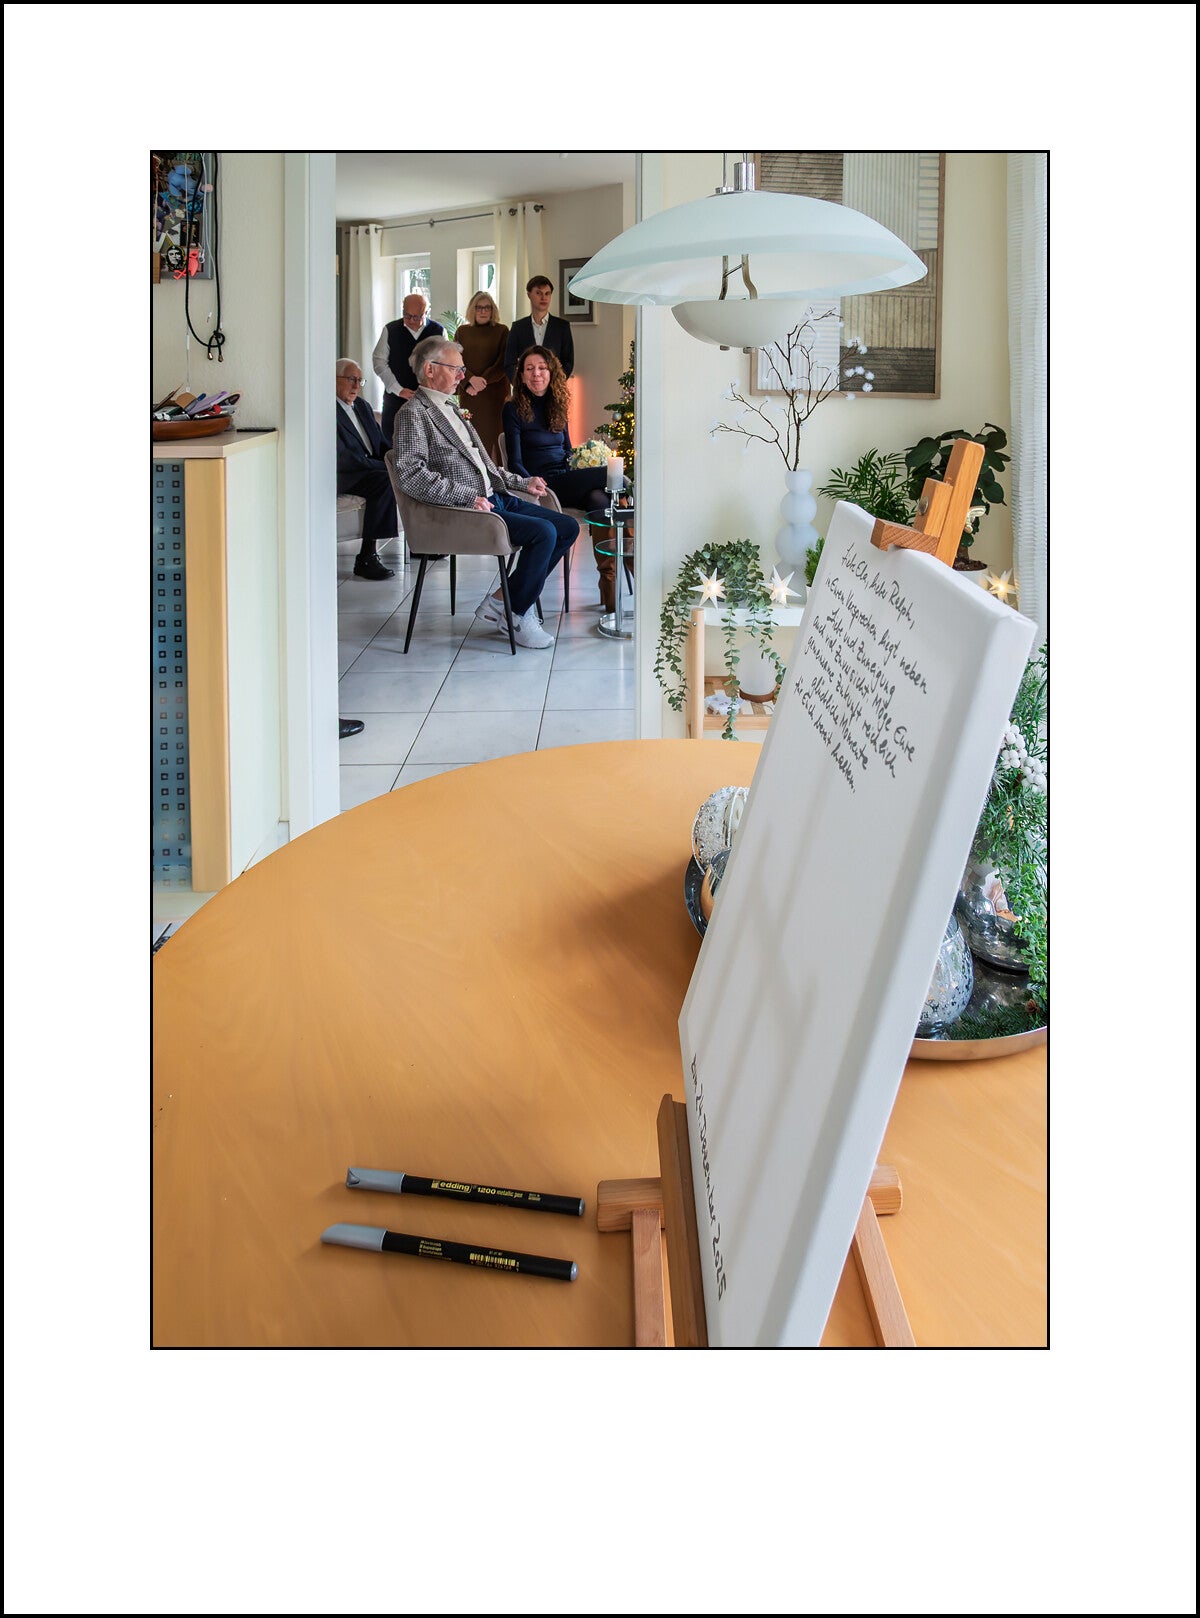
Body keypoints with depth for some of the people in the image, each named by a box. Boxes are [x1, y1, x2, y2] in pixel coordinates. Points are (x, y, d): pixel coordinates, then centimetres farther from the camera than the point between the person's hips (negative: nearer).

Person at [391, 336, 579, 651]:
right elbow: (411, 474, -19)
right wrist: (466, 497, -25)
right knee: (543, 532, -24)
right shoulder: (413, 414, -7)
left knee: (568, 527, 1)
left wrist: (521, 482, 18)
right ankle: (517, 617, -7)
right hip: (463, 508, -10)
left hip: (494, 497, 10)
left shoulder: (450, 408, 23)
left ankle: (500, 601, 2)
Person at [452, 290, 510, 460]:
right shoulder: (462, 331, 12)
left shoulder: (501, 331, 6)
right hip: (468, 394, 2)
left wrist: (482, 382, -11)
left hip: (494, 393, -2)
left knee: (492, 433, -6)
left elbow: (503, 363, -2)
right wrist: (471, 379, -13)